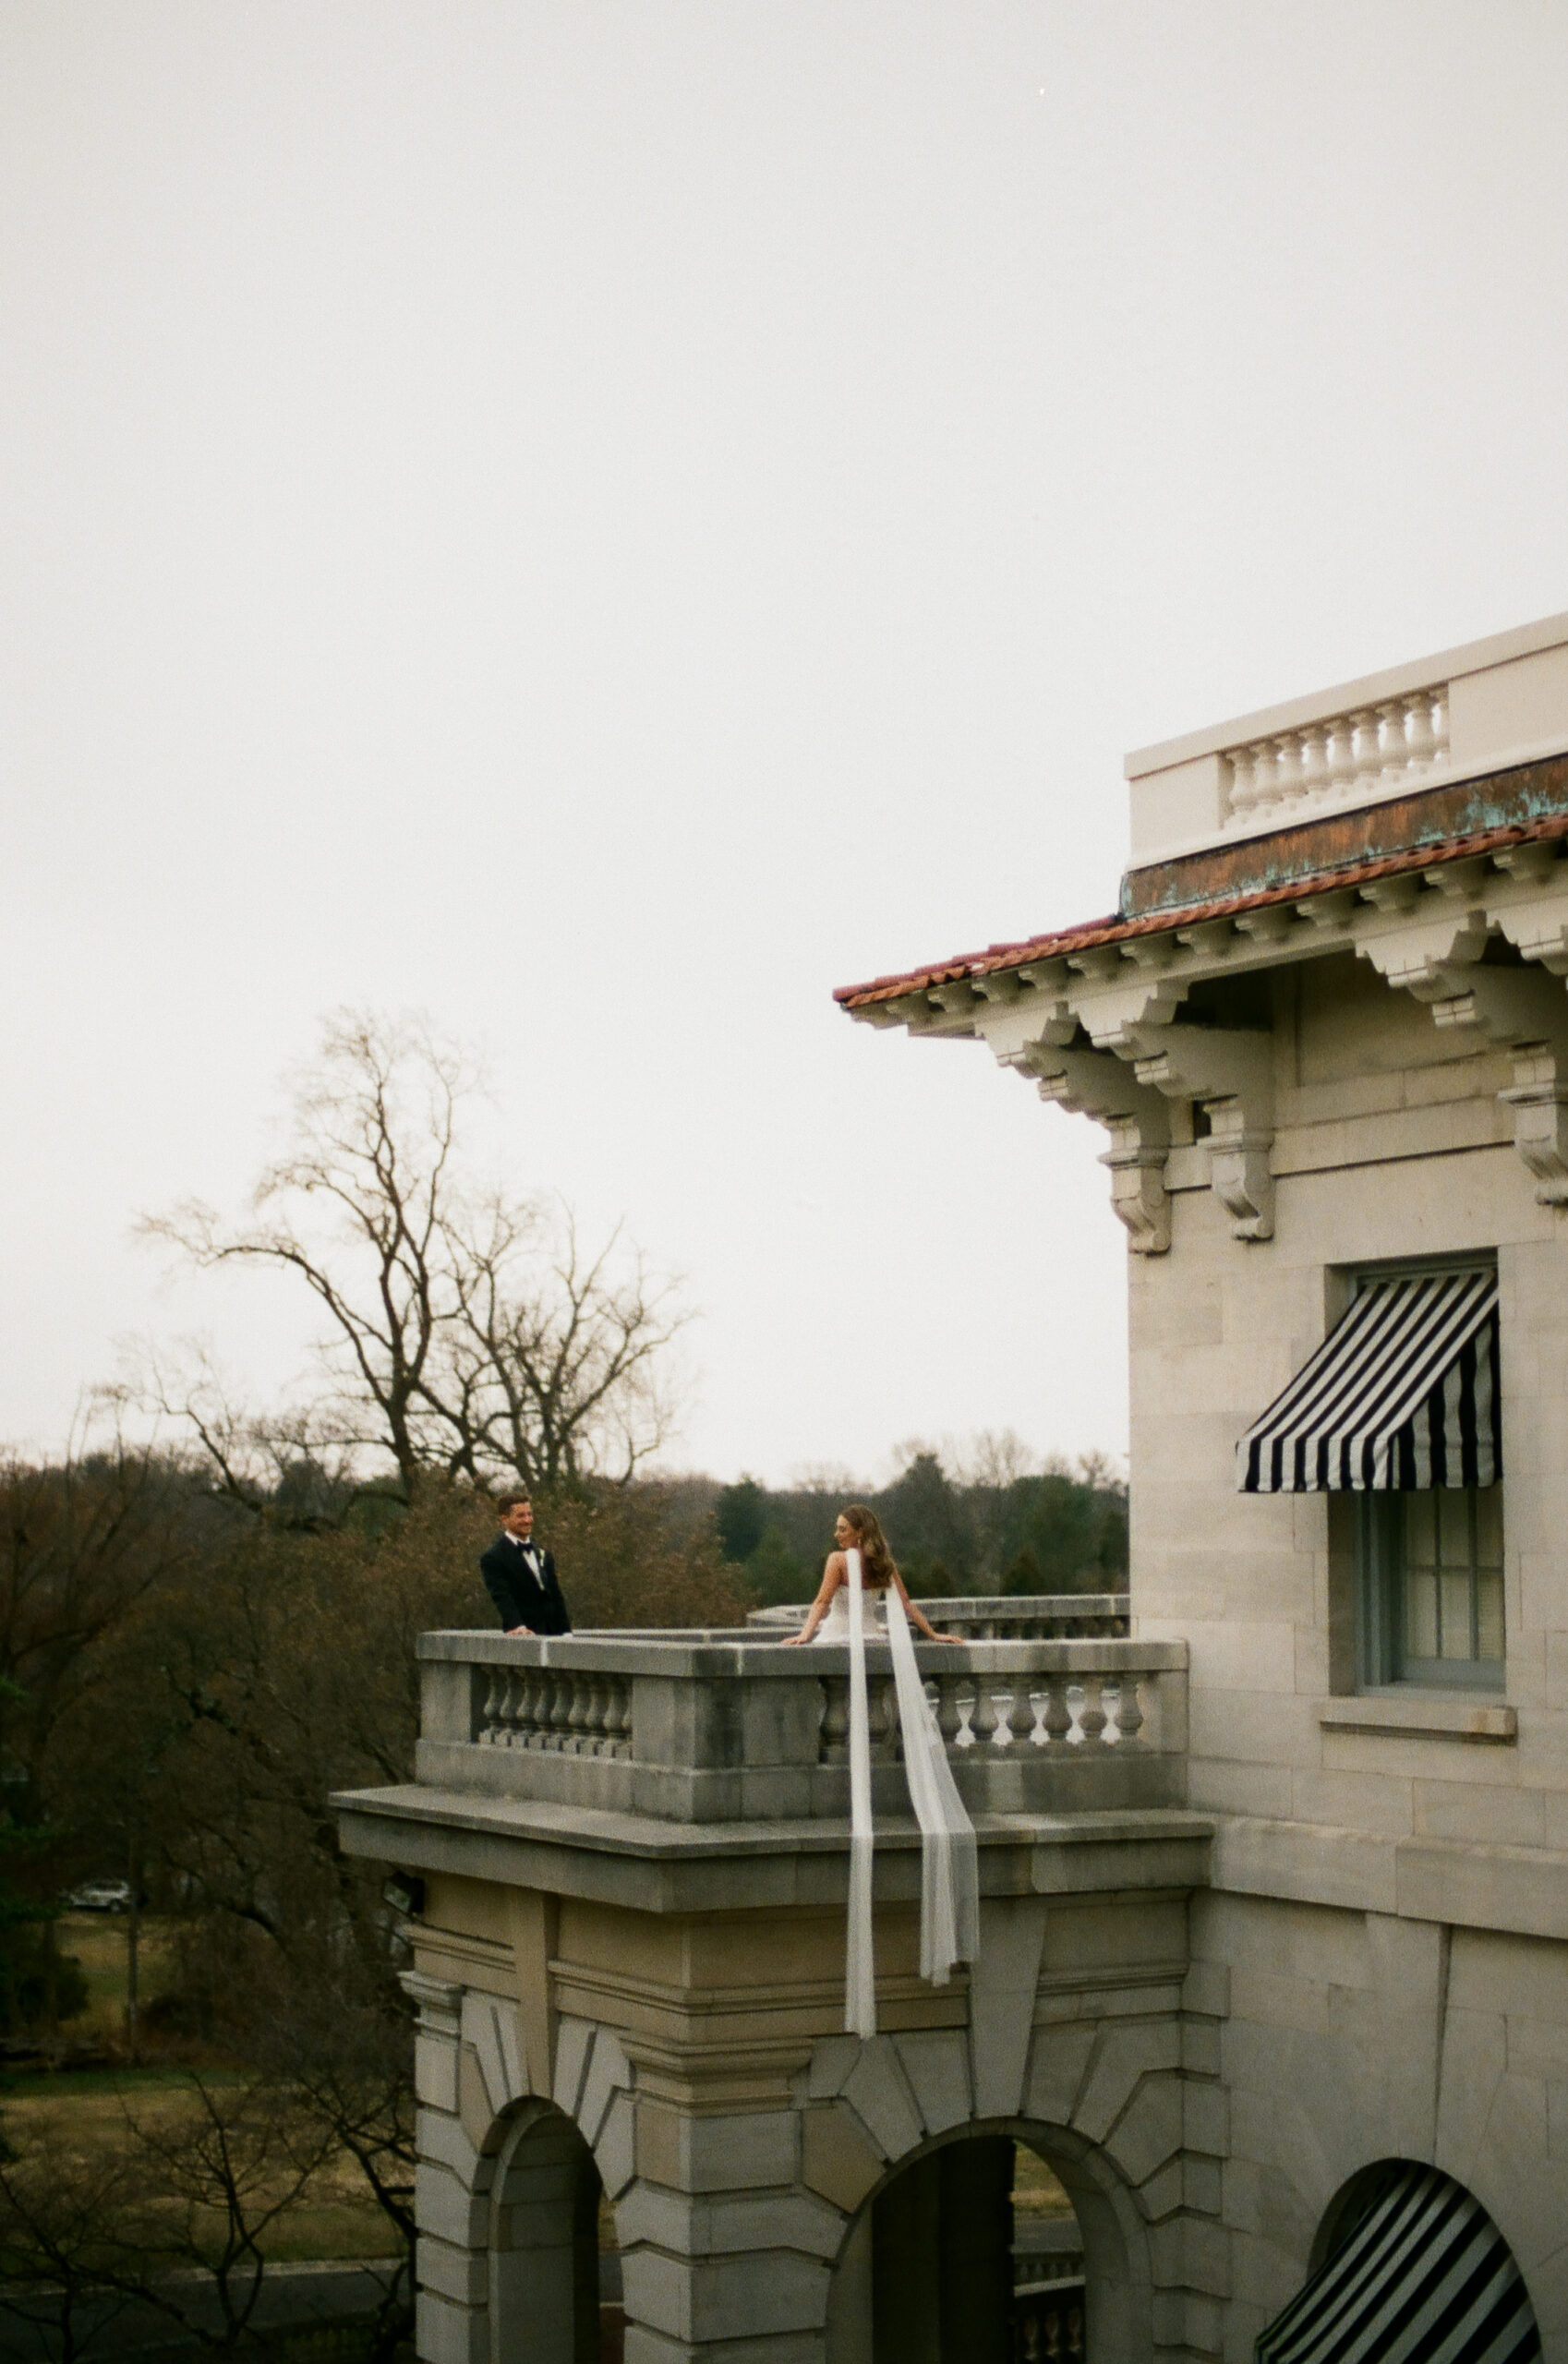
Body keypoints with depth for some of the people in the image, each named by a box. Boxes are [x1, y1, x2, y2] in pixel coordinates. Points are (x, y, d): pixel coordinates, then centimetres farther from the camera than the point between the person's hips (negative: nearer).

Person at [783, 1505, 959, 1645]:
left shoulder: (838, 1560, -8)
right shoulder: (884, 1562, 7)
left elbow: (822, 1602, -15)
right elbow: (906, 1603, 6)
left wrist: (804, 1635, -20)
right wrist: (933, 1635, 9)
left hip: (838, 1635, -6)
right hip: (870, 1634, 6)